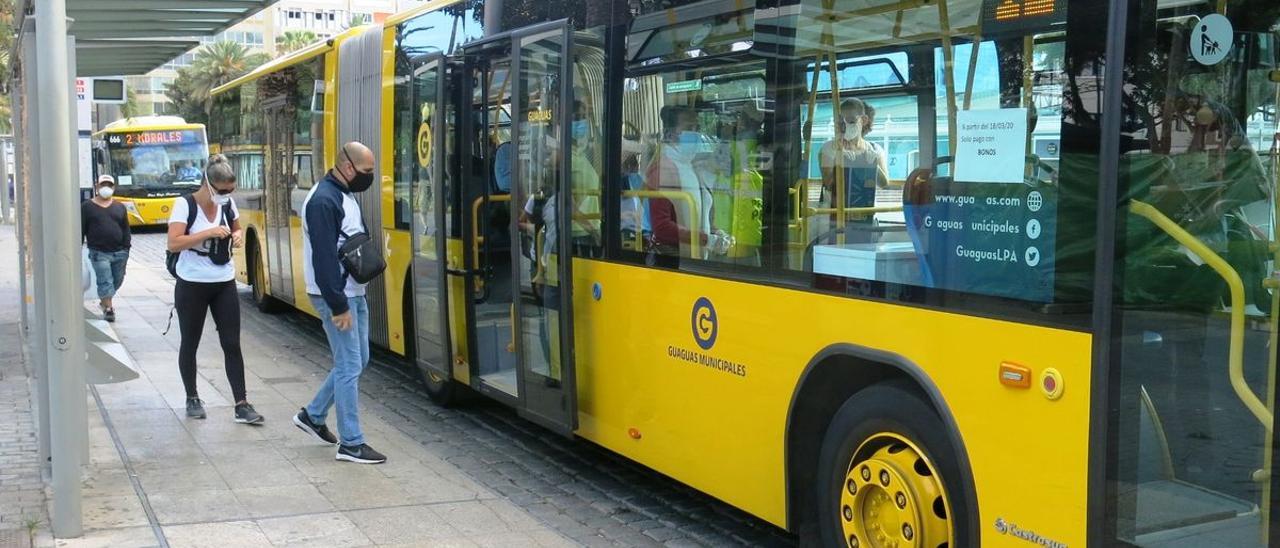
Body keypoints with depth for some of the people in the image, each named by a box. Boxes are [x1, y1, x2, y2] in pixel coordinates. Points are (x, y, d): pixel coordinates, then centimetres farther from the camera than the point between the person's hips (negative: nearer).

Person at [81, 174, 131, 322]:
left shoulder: (120, 207, 11)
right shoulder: (87, 206, 3)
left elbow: (126, 230, 11)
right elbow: (81, 230, 1)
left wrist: (126, 249, 2)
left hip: (119, 252, 4)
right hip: (99, 253, -4)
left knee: (117, 280, 12)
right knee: (105, 281, -10)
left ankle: (104, 301, 34)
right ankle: (108, 309, -6)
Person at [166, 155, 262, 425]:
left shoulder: (228, 204, 2)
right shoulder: (185, 204, -12)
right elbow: (173, 243, -21)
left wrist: (238, 235, -2)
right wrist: (209, 232, -27)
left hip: (224, 284, 4)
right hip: (192, 285, -4)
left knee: (232, 344, 0)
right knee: (190, 344, 10)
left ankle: (242, 405, 0)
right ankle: (192, 399, 26)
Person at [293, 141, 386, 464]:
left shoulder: (344, 196, 12)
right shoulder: (323, 201, -19)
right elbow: (324, 258, -24)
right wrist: (338, 306, -24)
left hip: (353, 292, 10)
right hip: (334, 296, -10)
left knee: (356, 361, 16)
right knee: (349, 366, -5)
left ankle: (313, 415, 29)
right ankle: (351, 443, 2)